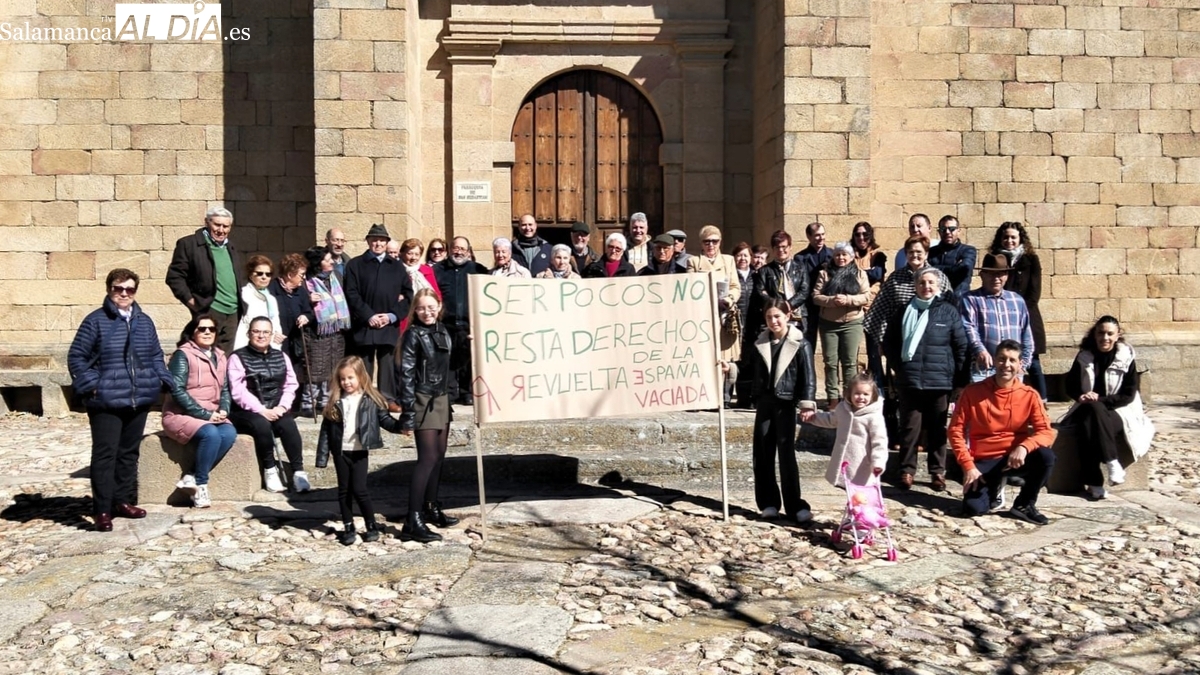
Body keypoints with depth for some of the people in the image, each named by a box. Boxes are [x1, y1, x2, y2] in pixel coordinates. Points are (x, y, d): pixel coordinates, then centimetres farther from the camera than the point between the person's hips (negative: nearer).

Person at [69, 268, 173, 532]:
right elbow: (76, 357, -4)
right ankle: (102, 510, 1)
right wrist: (91, 385, -13)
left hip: (139, 400, 5)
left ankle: (124, 501, 26)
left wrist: (163, 380, 3)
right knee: (105, 455, -5)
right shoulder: (95, 321, -5)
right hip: (106, 402, -5)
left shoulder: (145, 321, 11)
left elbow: (156, 356, 18)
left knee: (129, 452, 15)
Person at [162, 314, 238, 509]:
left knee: (229, 433, -26)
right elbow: (178, 391, -14)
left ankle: (192, 478, -19)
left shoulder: (220, 357, 14)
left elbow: (225, 389, 14)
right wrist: (204, 414, -18)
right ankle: (200, 484, -16)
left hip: (212, 416, 6)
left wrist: (223, 410, -8)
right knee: (211, 434, -33)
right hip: (181, 414, -5)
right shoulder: (183, 355, -6)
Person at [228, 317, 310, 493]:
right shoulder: (237, 358, 2)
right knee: (262, 425, -34)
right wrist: (262, 410, -19)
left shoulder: (281, 357, 16)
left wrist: (282, 407, -10)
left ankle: (298, 472, -26)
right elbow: (238, 391, -9)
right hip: (247, 411, -3)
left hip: (276, 410, 3)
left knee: (288, 424, -29)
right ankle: (270, 470, -17)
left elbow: (291, 386, 9)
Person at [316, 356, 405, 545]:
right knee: (344, 490, 10)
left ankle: (371, 526, 12)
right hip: (340, 452, 3)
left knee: (359, 490, -3)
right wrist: (322, 457, 0)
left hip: (359, 452, -3)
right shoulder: (335, 402, 1)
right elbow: (326, 430, 2)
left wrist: (400, 426, -23)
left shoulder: (371, 400, -4)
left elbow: (384, 419, -3)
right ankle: (348, 528, 21)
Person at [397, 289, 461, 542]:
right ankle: (413, 522, -11)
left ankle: (431, 508, 28)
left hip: (442, 400, 7)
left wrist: (450, 399, 16)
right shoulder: (413, 334, -10)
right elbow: (406, 375, -14)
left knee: (438, 457, 14)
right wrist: (408, 414, -18)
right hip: (424, 402, -7)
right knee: (427, 459, -11)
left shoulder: (442, 332, 10)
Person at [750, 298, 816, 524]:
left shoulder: (798, 343, -6)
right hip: (765, 403, 5)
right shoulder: (761, 343, 8)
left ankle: (795, 506, -4)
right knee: (762, 454, 5)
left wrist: (806, 404, -15)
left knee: (786, 454, -8)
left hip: (786, 403, -5)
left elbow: (809, 378, -8)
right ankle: (768, 503, 14)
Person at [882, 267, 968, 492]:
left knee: (937, 429, 7)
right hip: (909, 381, 1)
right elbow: (889, 342, 14)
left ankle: (937, 472, 15)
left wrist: (955, 374, 0)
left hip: (939, 381, -1)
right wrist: (899, 366, 5)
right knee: (910, 427, 5)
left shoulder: (949, 311, 2)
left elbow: (961, 346, 2)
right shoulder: (904, 311, 8)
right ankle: (907, 470, 12)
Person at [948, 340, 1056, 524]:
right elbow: (955, 430, -4)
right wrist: (968, 466, -14)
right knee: (973, 508, -24)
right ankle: (993, 489, 15)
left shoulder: (1029, 395, -3)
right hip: (983, 460, -1)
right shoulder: (973, 392, -6)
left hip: (1015, 457, 2)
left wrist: (1023, 447, -31)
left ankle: (1024, 505, -4)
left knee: (1046, 456, -30)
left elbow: (1046, 432, -10)